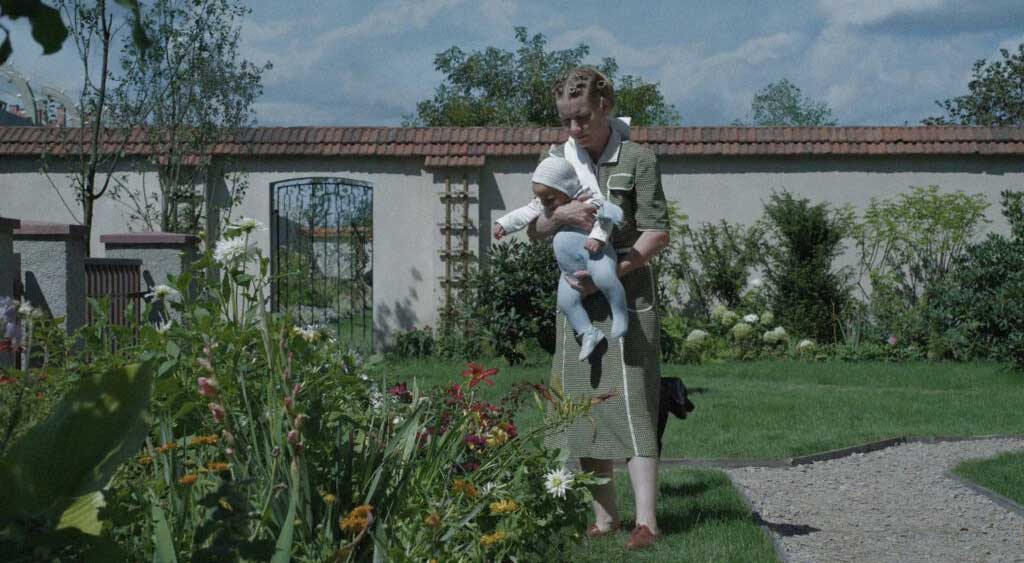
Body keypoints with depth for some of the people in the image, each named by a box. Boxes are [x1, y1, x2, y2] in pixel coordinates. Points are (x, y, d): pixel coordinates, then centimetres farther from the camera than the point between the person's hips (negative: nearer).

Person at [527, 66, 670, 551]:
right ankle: (604, 517, 13)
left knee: (630, 406, -10)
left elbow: (657, 233, -9)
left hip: (627, 297, -5)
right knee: (584, 408, 6)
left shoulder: (637, 159, -6)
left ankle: (645, 521, -11)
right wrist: (559, 215, -13)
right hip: (577, 299, 5)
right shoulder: (557, 159, 10)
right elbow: (535, 230, 9)